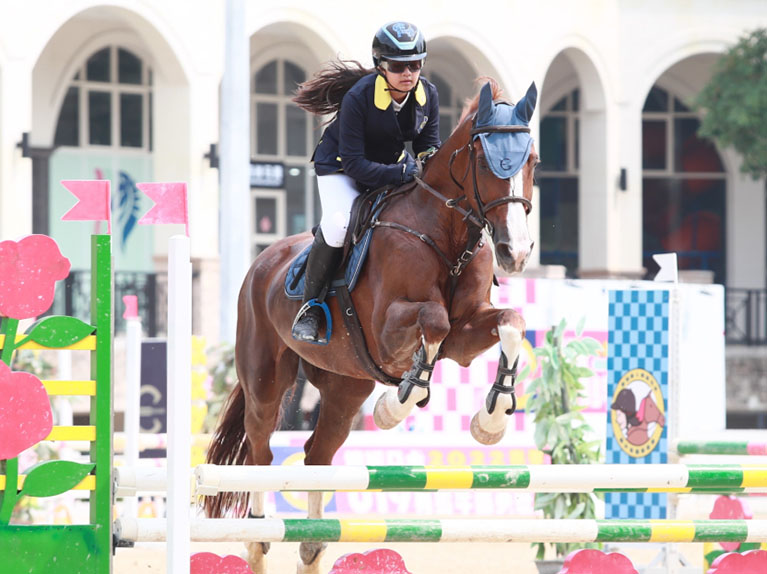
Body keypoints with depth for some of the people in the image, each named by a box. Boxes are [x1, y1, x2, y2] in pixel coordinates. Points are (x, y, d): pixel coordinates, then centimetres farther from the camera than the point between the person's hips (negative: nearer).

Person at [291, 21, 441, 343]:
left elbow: (428, 147, -2)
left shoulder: (428, 95, -12)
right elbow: (354, 164, -29)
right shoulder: (358, 98, -28)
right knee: (338, 224, -32)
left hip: (392, 165, 6)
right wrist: (402, 173, -40)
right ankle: (310, 306, -13)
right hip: (341, 167, -6)